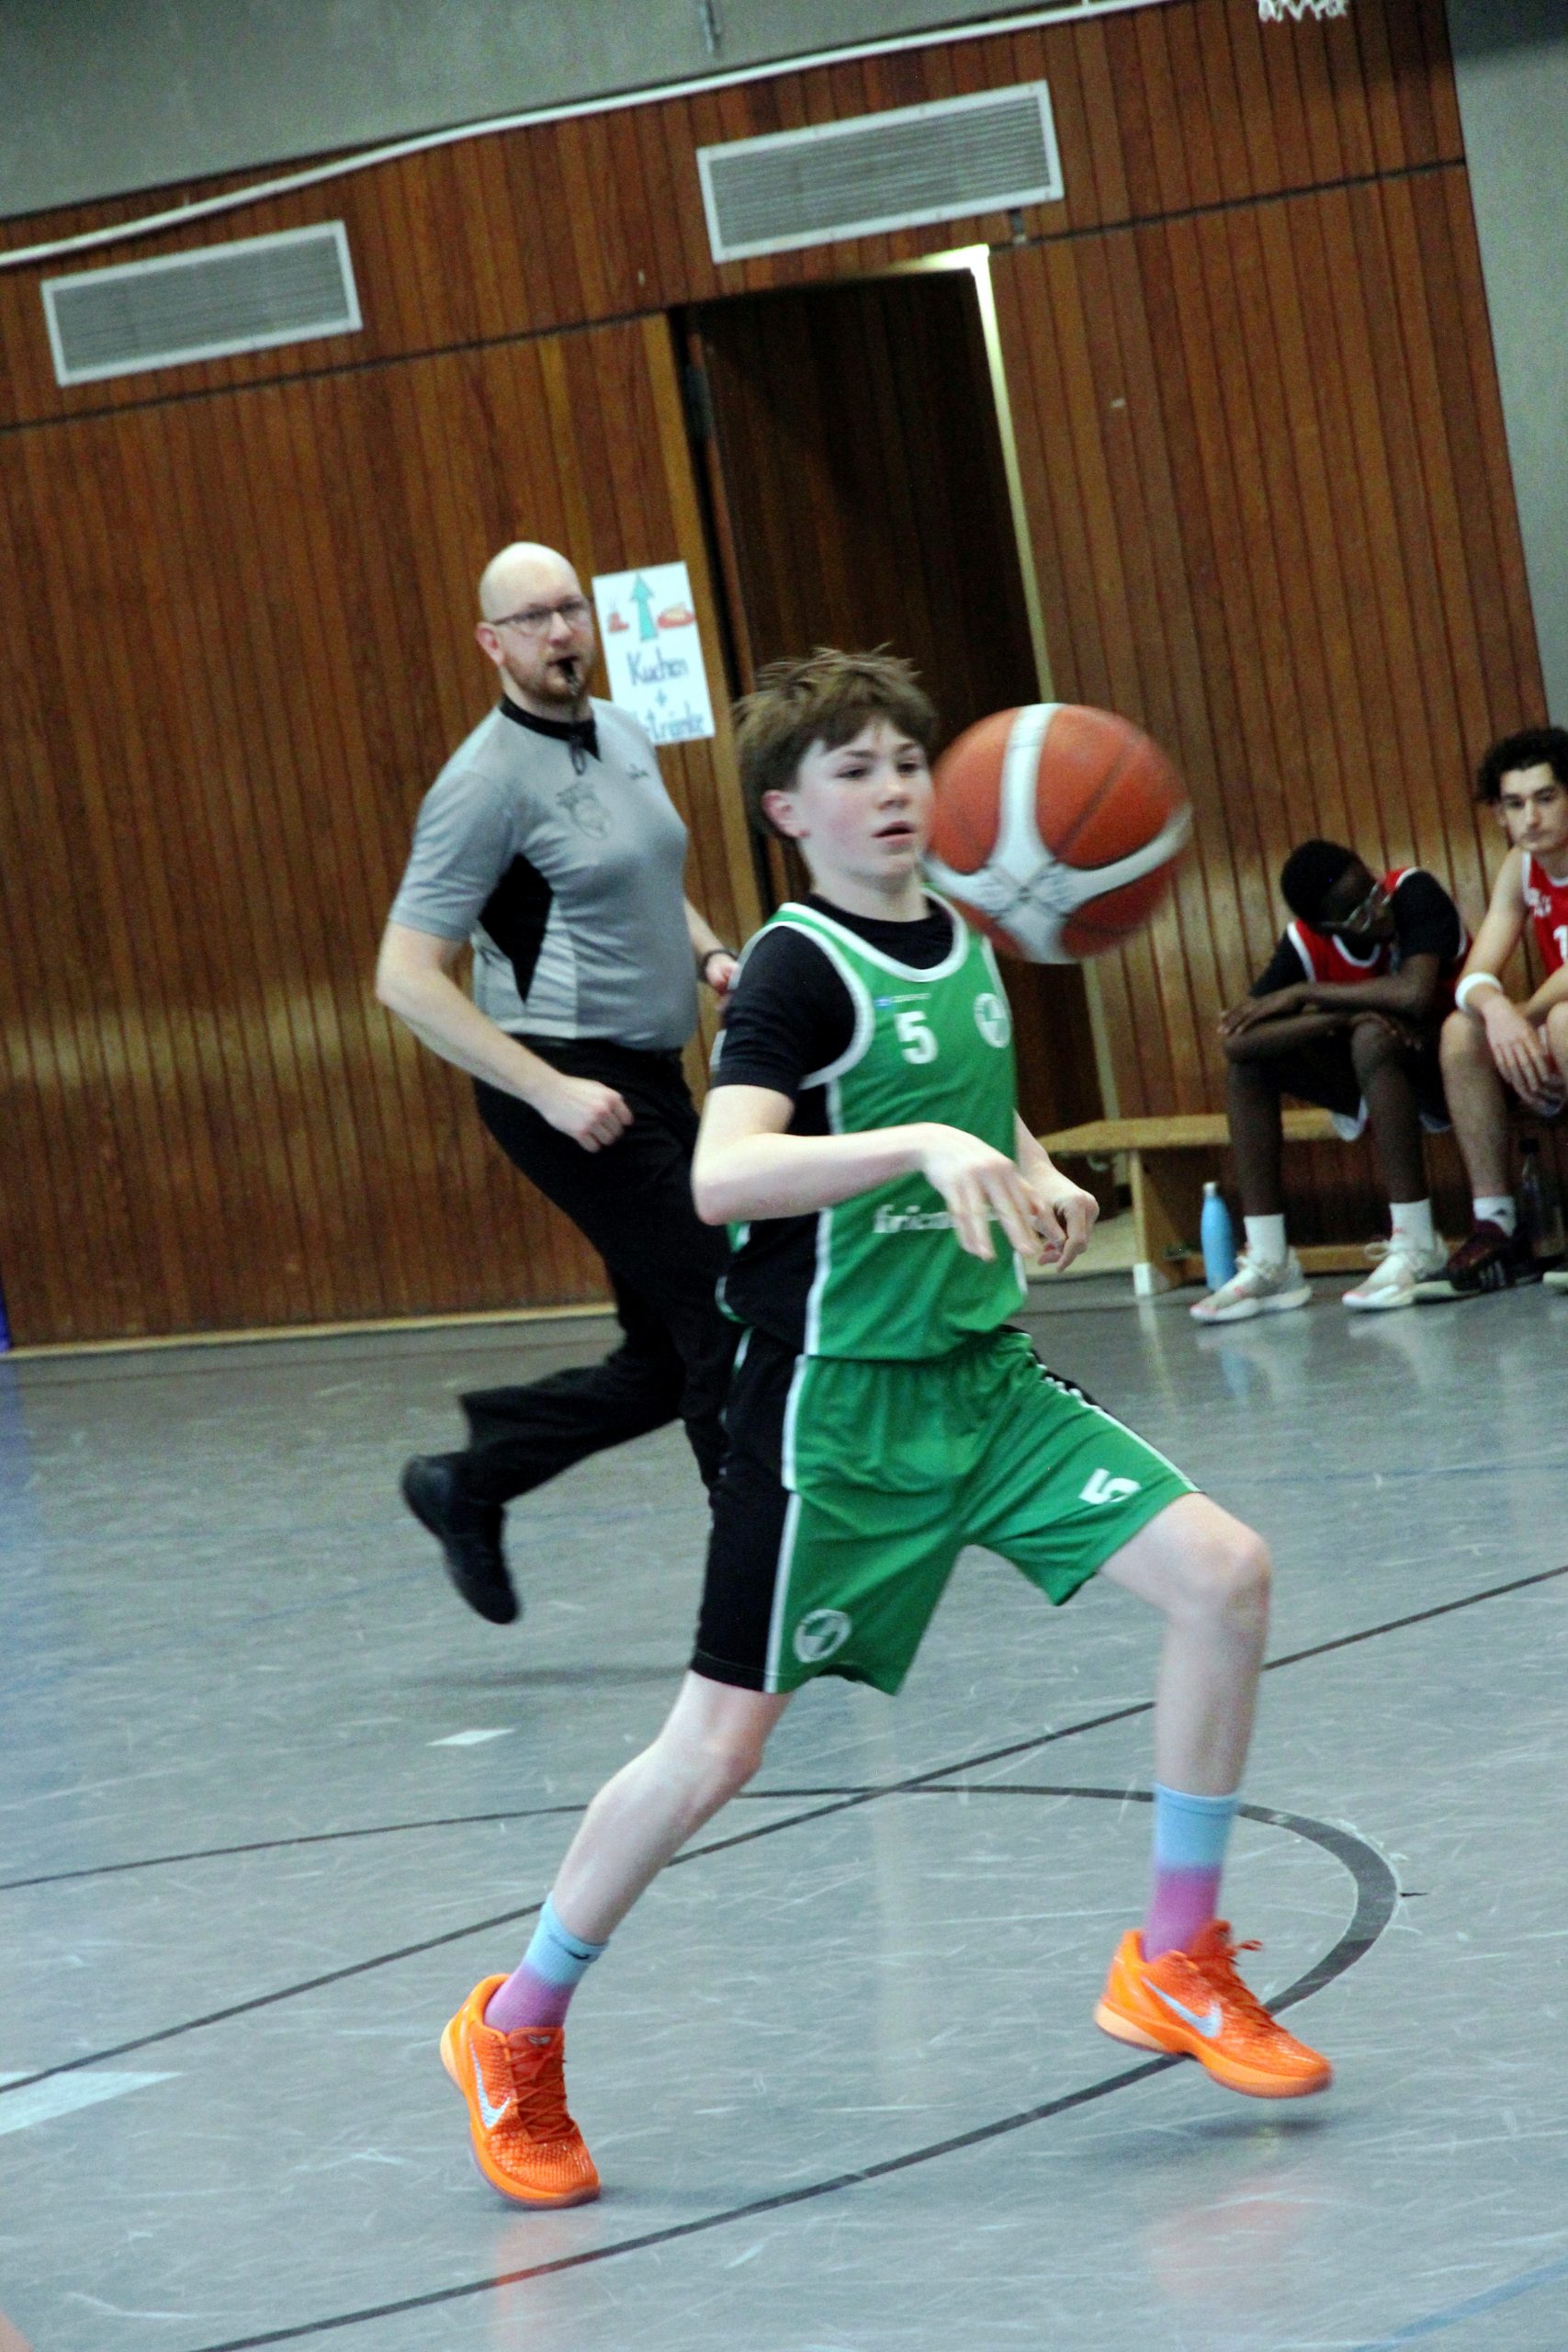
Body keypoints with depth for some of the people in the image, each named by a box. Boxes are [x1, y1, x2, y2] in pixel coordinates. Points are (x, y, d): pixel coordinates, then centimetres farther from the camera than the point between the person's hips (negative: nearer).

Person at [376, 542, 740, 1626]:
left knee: (668, 1363, 11)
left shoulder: (625, 734, 10)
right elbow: (406, 977, -17)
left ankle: (470, 1481, 25)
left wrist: (707, 953, 7)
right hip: (566, 1086, -8)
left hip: (650, 1081, 8)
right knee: (727, 1327, -9)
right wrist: (552, 1089, -23)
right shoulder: (489, 782, -15)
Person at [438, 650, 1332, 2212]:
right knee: (724, 1738, -4)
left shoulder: (960, 944, 8)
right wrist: (923, 1144, -40)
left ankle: (1175, 1965, 6)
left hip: (985, 1375, 7)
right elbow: (719, 1175, -31)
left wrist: (1038, 1179, 9)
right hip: (837, 1398, -7)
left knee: (1223, 1573, -8)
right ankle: (513, 2034, 17)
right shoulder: (799, 968, -15)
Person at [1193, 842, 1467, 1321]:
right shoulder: (1306, 942, -11)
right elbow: (1237, 1032, -21)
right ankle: (1268, 1262, -16)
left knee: (1372, 1038, -35)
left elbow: (1415, 994, -36)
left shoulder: (1414, 893, -21)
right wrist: (1342, 1015, -34)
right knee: (1247, 1056, -12)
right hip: (1376, 1075, 5)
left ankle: (1416, 1248, -30)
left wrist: (1305, 994, -24)